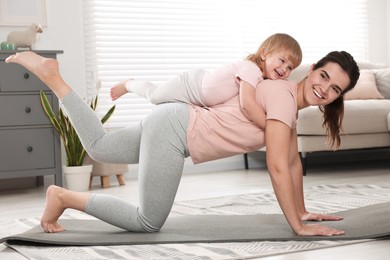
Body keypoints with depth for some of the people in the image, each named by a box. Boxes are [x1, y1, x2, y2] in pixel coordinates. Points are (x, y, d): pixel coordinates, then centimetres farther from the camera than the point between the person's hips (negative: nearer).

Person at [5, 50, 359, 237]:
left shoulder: (292, 104, 7)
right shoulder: (283, 94, -21)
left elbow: (293, 160, 14)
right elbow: (277, 168, -27)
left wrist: (302, 211, 13)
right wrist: (298, 226, -24)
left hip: (177, 124, 9)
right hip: (175, 127, -9)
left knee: (99, 147, 25)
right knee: (148, 222, -3)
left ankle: (50, 74, 26)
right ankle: (65, 197, 4)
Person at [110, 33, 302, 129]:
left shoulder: (262, 77, -11)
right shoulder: (250, 69, -39)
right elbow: (247, 105, -51)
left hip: (199, 81, 7)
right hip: (188, 85, -7)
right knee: (153, 95, 17)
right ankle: (129, 85, 44)